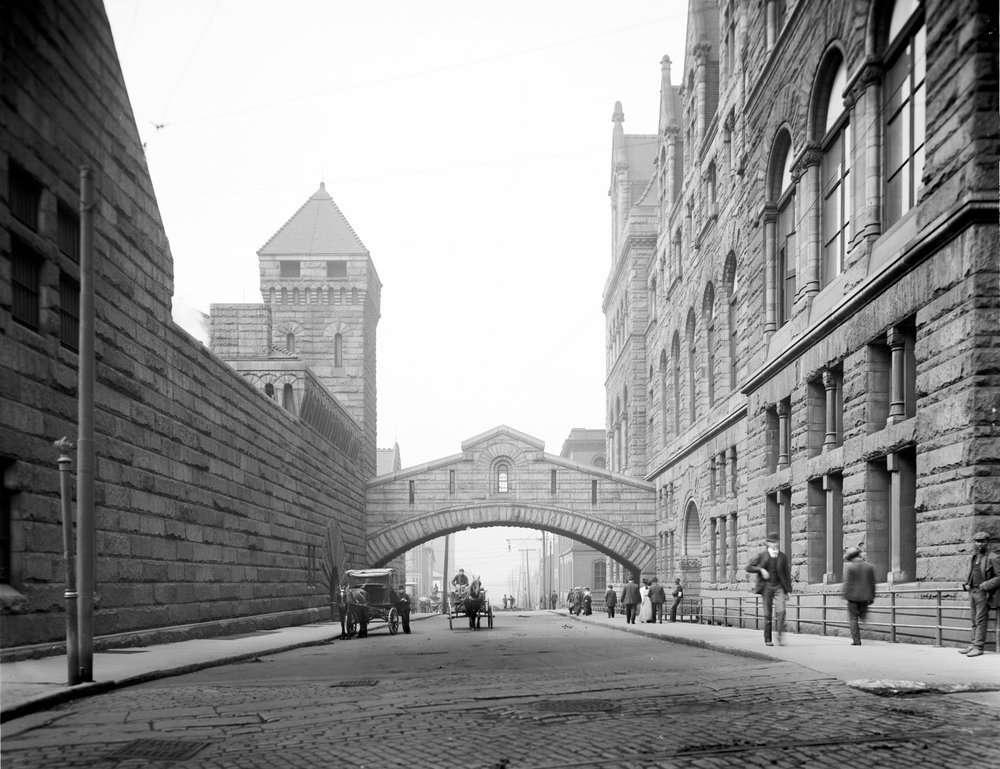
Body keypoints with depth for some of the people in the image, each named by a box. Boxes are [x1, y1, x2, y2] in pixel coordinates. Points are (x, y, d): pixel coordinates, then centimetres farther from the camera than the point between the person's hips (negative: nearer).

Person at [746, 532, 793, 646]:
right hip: (767, 586, -1)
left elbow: (787, 573, 14)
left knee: (781, 610, -19)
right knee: (767, 614, 1)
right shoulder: (761, 555, 3)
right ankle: (767, 639, 9)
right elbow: (748, 567, 3)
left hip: (779, 586, 1)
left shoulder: (783, 556, 8)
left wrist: (788, 589, 11)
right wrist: (760, 569, -12)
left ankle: (780, 634, -14)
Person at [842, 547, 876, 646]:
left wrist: (845, 596, -4)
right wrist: (872, 597, 14)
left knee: (853, 619, 4)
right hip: (865, 597, 3)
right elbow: (872, 583, 7)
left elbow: (847, 583, -11)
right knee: (863, 617, 19)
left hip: (853, 597, -3)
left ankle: (856, 640, 1)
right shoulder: (870, 567, 3)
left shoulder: (849, 567, -10)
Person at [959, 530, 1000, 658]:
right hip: (972, 592, 7)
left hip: (983, 593, -7)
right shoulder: (974, 558, 18)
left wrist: (986, 585, -19)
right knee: (974, 620, 8)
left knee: (980, 620, -8)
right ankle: (973, 646, 11)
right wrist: (966, 584, 9)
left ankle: (978, 647, -8)